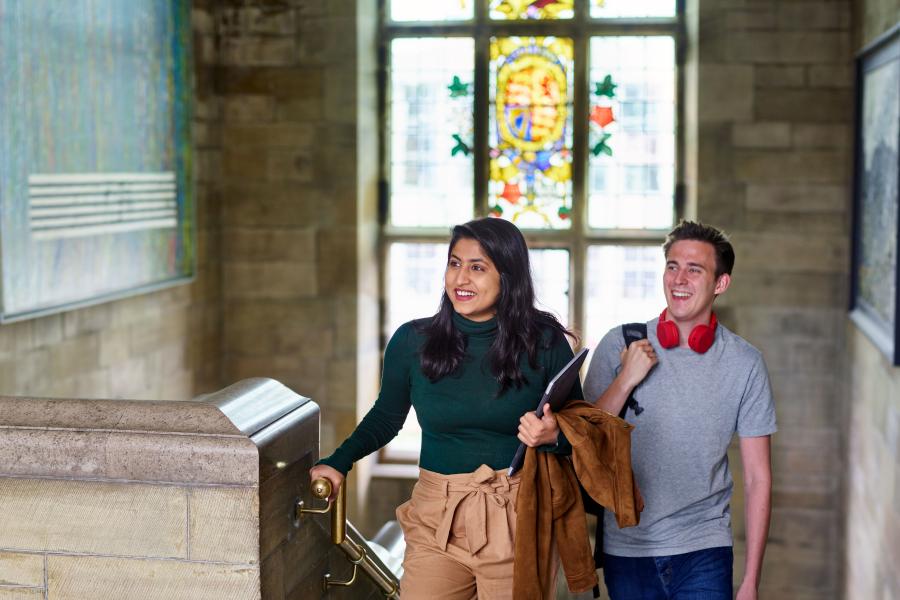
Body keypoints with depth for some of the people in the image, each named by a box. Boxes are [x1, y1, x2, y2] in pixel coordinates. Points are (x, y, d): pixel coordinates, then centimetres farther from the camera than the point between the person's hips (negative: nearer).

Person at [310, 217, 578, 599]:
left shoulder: (544, 342, -5)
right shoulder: (412, 341, -1)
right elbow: (386, 417, 14)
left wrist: (552, 437, -18)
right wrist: (338, 463, 2)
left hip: (518, 522, -1)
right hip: (437, 522, 1)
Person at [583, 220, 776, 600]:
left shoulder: (744, 363, -1)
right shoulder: (619, 346, -1)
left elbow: (757, 477, 1)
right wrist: (625, 381, -13)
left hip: (704, 551, -1)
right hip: (625, 549, 1)